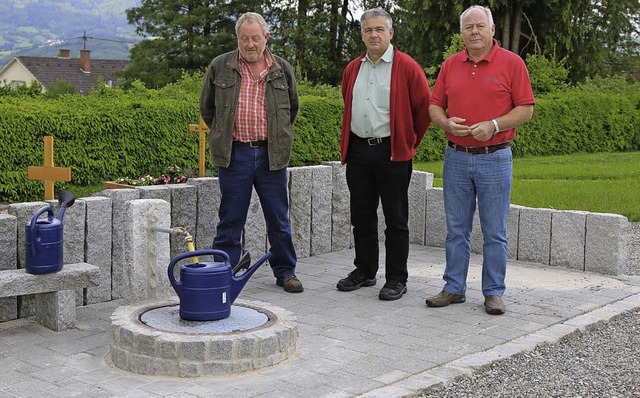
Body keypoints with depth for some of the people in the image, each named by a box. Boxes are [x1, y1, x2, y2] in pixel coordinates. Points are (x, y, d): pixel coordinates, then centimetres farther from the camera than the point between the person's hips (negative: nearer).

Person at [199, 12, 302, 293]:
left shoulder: (283, 70, 5)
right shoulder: (219, 67, 2)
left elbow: (292, 109, 20)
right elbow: (207, 108, 13)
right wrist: (223, 136, 12)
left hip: (271, 155, 1)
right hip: (234, 154, -1)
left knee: (279, 219, 9)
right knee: (231, 219, 4)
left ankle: (285, 271, 21)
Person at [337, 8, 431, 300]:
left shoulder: (407, 68, -6)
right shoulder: (352, 70, 12)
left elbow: (424, 109, -2)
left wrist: (409, 143, 3)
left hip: (392, 153, -5)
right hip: (358, 152, 6)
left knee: (396, 219, 1)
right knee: (361, 216, 12)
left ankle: (396, 279, 8)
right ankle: (365, 271, 25)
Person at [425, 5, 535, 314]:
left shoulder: (511, 63, -2)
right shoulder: (450, 65, 9)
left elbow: (526, 109, -3)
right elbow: (434, 105, 12)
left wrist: (494, 125, -17)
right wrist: (445, 122, -10)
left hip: (495, 158, -3)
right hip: (456, 158, 4)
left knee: (494, 232, 3)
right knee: (456, 229, 9)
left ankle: (493, 293, 12)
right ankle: (454, 288, 19)